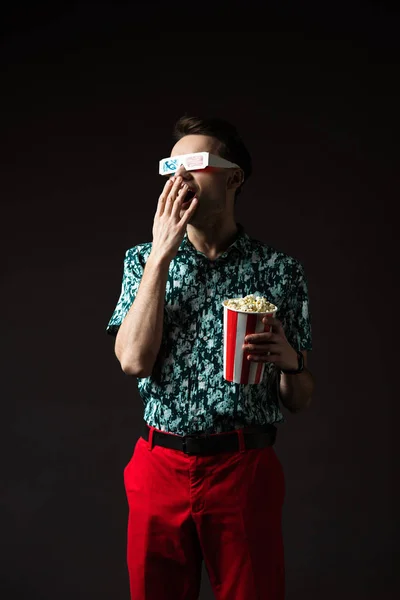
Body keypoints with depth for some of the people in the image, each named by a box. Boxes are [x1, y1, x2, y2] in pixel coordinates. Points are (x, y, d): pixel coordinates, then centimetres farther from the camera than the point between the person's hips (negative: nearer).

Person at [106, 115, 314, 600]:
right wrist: (162, 253, -11)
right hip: (159, 465, 2)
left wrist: (289, 361, -18)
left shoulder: (279, 269, 0)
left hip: (245, 469, -1)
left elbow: (299, 400, 4)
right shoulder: (144, 259, 5)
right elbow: (133, 360, -11)